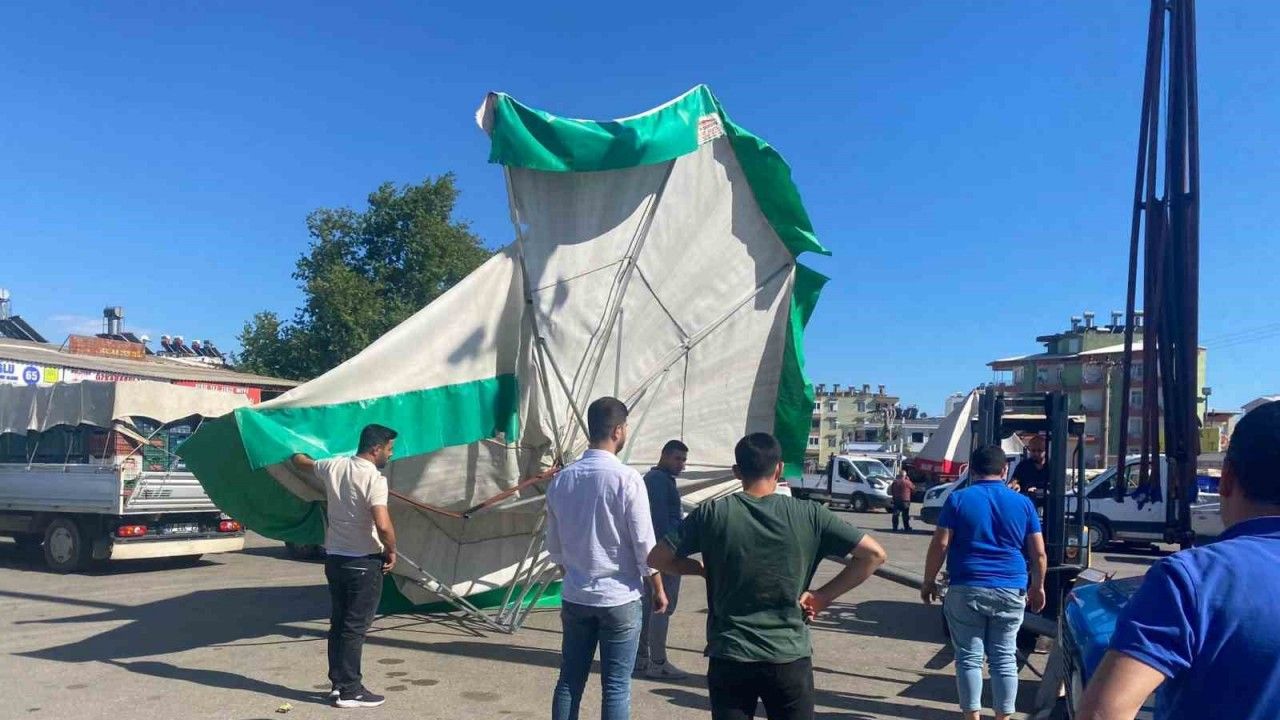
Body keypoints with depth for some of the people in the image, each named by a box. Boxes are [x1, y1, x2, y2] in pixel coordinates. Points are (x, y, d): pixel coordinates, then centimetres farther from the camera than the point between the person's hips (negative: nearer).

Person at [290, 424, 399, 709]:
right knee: (355, 627, 0)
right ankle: (350, 691, 6)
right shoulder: (374, 479, -19)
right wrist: (391, 551, -11)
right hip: (364, 562, -7)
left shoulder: (333, 467, 2)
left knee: (339, 623, 16)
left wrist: (297, 455, 45)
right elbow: (383, 526, -29)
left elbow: (299, 460, 22)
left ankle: (338, 683, 24)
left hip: (334, 557, 7)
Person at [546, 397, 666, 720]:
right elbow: (645, 544, -12)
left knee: (569, 680, 13)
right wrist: (658, 589, 2)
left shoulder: (561, 480, 1)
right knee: (616, 686, 4)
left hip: (575, 597, 5)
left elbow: (554, 545, 10)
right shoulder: (627, 479, -15)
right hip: (620, 599, -4)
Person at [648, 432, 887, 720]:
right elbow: (874, 554, -4)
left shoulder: (712, 514, -6)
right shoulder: (808, 514, -5)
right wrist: (823, 596, 1)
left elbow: (657, 558, -2)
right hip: (789, 659, 0)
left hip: (729, 658, 0)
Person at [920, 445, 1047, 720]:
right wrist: (1037, 586, 20)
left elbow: (940, 545, -7)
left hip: (966, 590, -2)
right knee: (1004, 658, 10)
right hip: (1010, 591, 2)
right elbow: (1038, 553, 6)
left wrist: (929, 581, 3)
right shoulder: (1023, 503, 5)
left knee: (969, 657, 5)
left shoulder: (958, 499, -3)